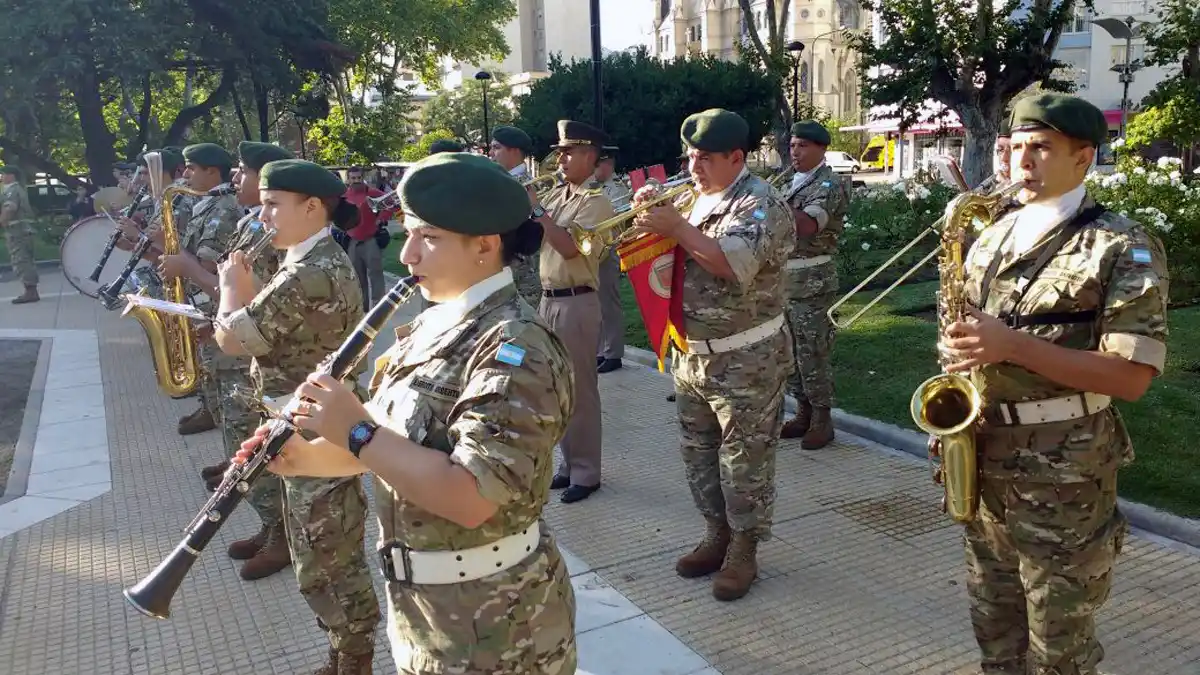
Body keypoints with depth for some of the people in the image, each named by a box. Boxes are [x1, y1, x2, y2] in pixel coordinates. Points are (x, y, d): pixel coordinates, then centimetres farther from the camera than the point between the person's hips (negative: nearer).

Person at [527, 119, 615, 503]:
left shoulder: (596, 201, -11)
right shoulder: (555, 193, 12)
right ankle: (569, 463, 27)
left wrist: (536, 209, -18)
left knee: (580, 390, 0)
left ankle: (586, 473, 10)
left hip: (576, 303, -8)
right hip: (548, 299, 8)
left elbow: (569, 247, -23)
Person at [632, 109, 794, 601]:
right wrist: (650, 221, -1)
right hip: (690, 354, 8)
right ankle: (718, 535, 32)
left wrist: (677, 227, -27)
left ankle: (744, 551, 17)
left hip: (745, 360, -8)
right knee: (698, 453, 16)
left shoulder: (759, 203, -13)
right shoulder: (695, 200, 12)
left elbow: (736, 265, -29)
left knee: (744, 459, 3)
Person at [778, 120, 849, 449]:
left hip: (813, 282, -8)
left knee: (813, 353, -3)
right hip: (785, 279, 8)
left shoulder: (829, 185, -10)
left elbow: (806, 226, -26)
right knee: (791, 351, 12)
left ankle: (822, 420, 8)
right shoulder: (794, 183, 16)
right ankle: (803, 413, 24)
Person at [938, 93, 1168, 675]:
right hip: (982, 462, 6)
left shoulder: (1123, 248, -11)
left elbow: (1132, 376, -18)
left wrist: (1014, 346, -26)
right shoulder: (992, 240, 9)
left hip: (1064, 475, -6)